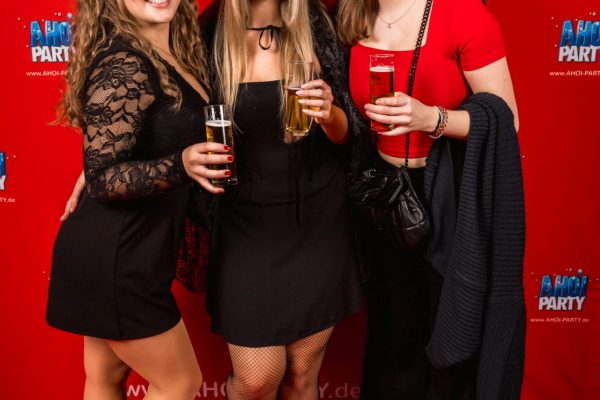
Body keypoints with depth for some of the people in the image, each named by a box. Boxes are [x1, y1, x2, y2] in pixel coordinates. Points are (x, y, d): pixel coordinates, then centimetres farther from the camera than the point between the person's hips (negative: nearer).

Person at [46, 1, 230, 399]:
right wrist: (181, 165, -36)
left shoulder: (170, 55, 7)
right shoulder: (123, 64, -21)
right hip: (114, 257, -8)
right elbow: (102, 178, -23)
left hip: (122, 249, 8)